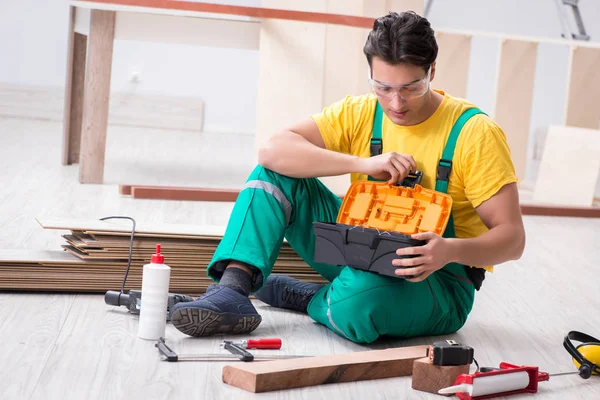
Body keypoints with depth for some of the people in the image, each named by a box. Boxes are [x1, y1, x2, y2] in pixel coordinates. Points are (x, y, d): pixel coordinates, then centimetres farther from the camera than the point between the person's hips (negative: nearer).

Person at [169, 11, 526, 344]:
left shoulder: (475, 132, -16)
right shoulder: (359, 113, -5)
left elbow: (512, 237, -17)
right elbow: (273, 151, -19)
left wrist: (452, 250, -38)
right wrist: (363, 164, -30)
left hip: (439, 282, -4)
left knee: (358, 297, -40)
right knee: (276, 174, -10)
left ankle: (305, 297, -6)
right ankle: (232, 291, -24)